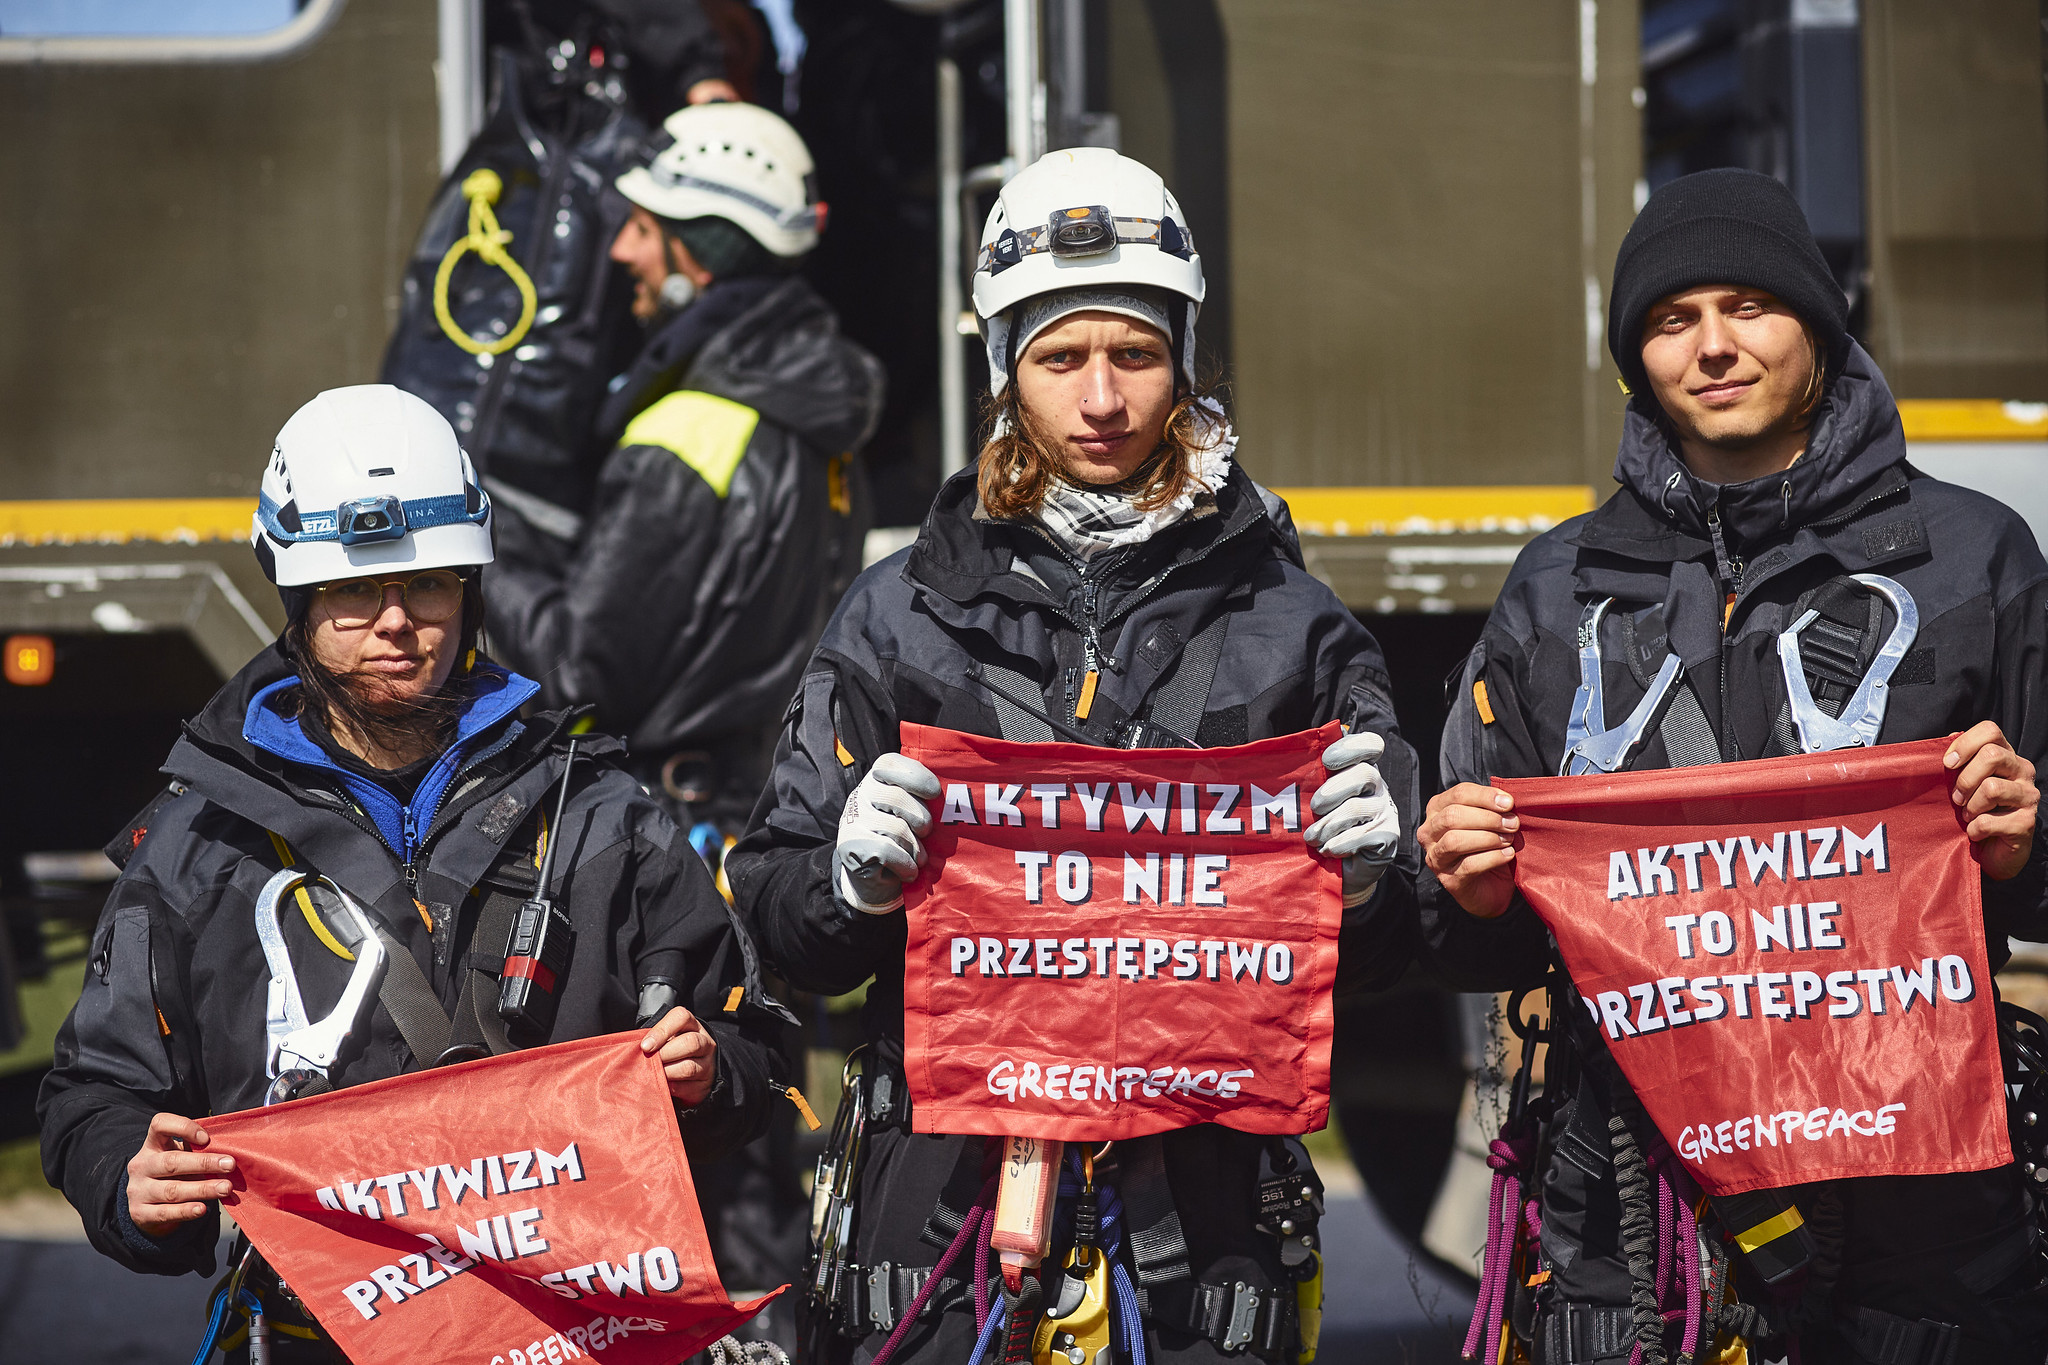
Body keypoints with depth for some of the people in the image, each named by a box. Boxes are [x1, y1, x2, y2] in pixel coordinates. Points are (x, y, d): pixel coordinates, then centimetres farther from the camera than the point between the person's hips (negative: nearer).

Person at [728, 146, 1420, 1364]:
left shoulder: (1285, 622, 8)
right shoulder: (903, 616, 7)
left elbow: (1381, 957, 10)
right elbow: (778, 926, 7)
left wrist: (1365, 876, -11)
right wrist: (853, 877, -14)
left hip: (1204, 1177, 0)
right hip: (947, 1162, 0)